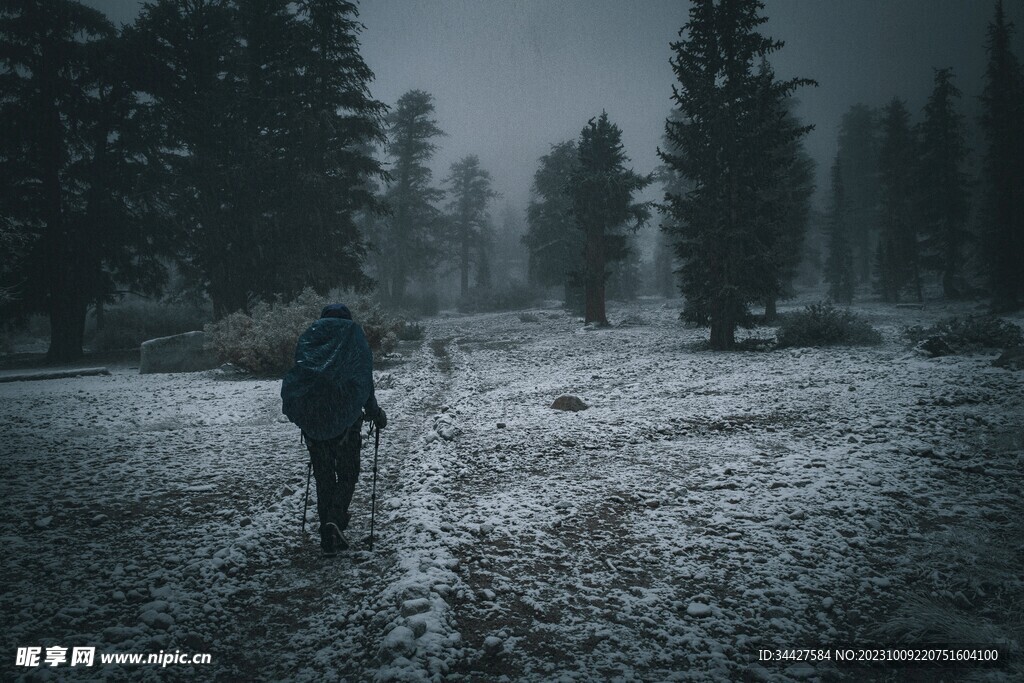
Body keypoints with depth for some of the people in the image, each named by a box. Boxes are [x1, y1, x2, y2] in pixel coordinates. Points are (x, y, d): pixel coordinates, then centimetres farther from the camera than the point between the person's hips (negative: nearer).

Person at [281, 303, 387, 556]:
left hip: (311, 420, 3)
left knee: (323, 478, 13)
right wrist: (375, 413, 7)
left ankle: (329, 540, 15)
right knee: (347, 473, 12)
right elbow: (365, 382, -3)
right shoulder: (353, 336, -1)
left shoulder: (309, 338, 7)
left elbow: (296, 378, 8)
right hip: (345, 419, -3)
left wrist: (298, 413, 18)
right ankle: (336, 520, -11)